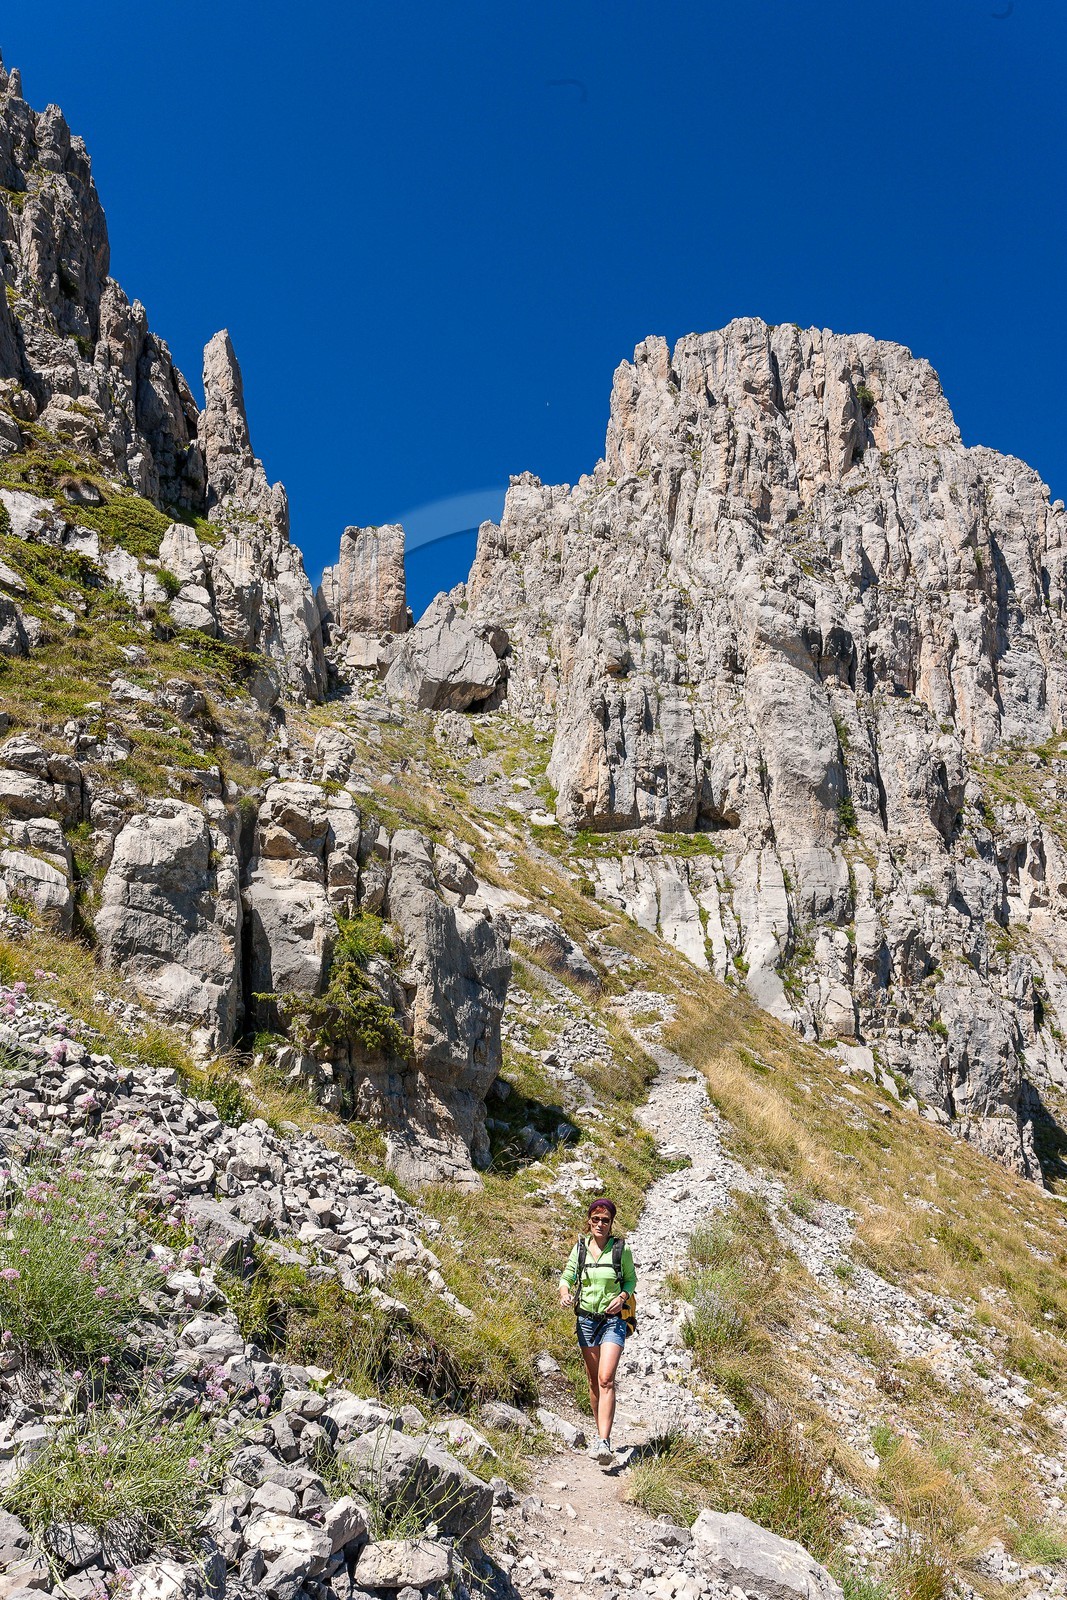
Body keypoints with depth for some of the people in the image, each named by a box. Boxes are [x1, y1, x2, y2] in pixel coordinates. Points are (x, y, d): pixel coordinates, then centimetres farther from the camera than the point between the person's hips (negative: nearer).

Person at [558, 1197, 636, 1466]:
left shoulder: (621, 1249, -5)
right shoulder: (580, 1247, 1)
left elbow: (631, 1279, 7)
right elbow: (566, 1277, 4)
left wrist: (622, 1296, -13)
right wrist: (564, 1293, -17)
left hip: (613, 1320, -3)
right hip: (586, 1319, 3)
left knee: (606, 1379, -16)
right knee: (594, 1381, 12)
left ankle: (604, 1442, -20)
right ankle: (600, 1432, 28)